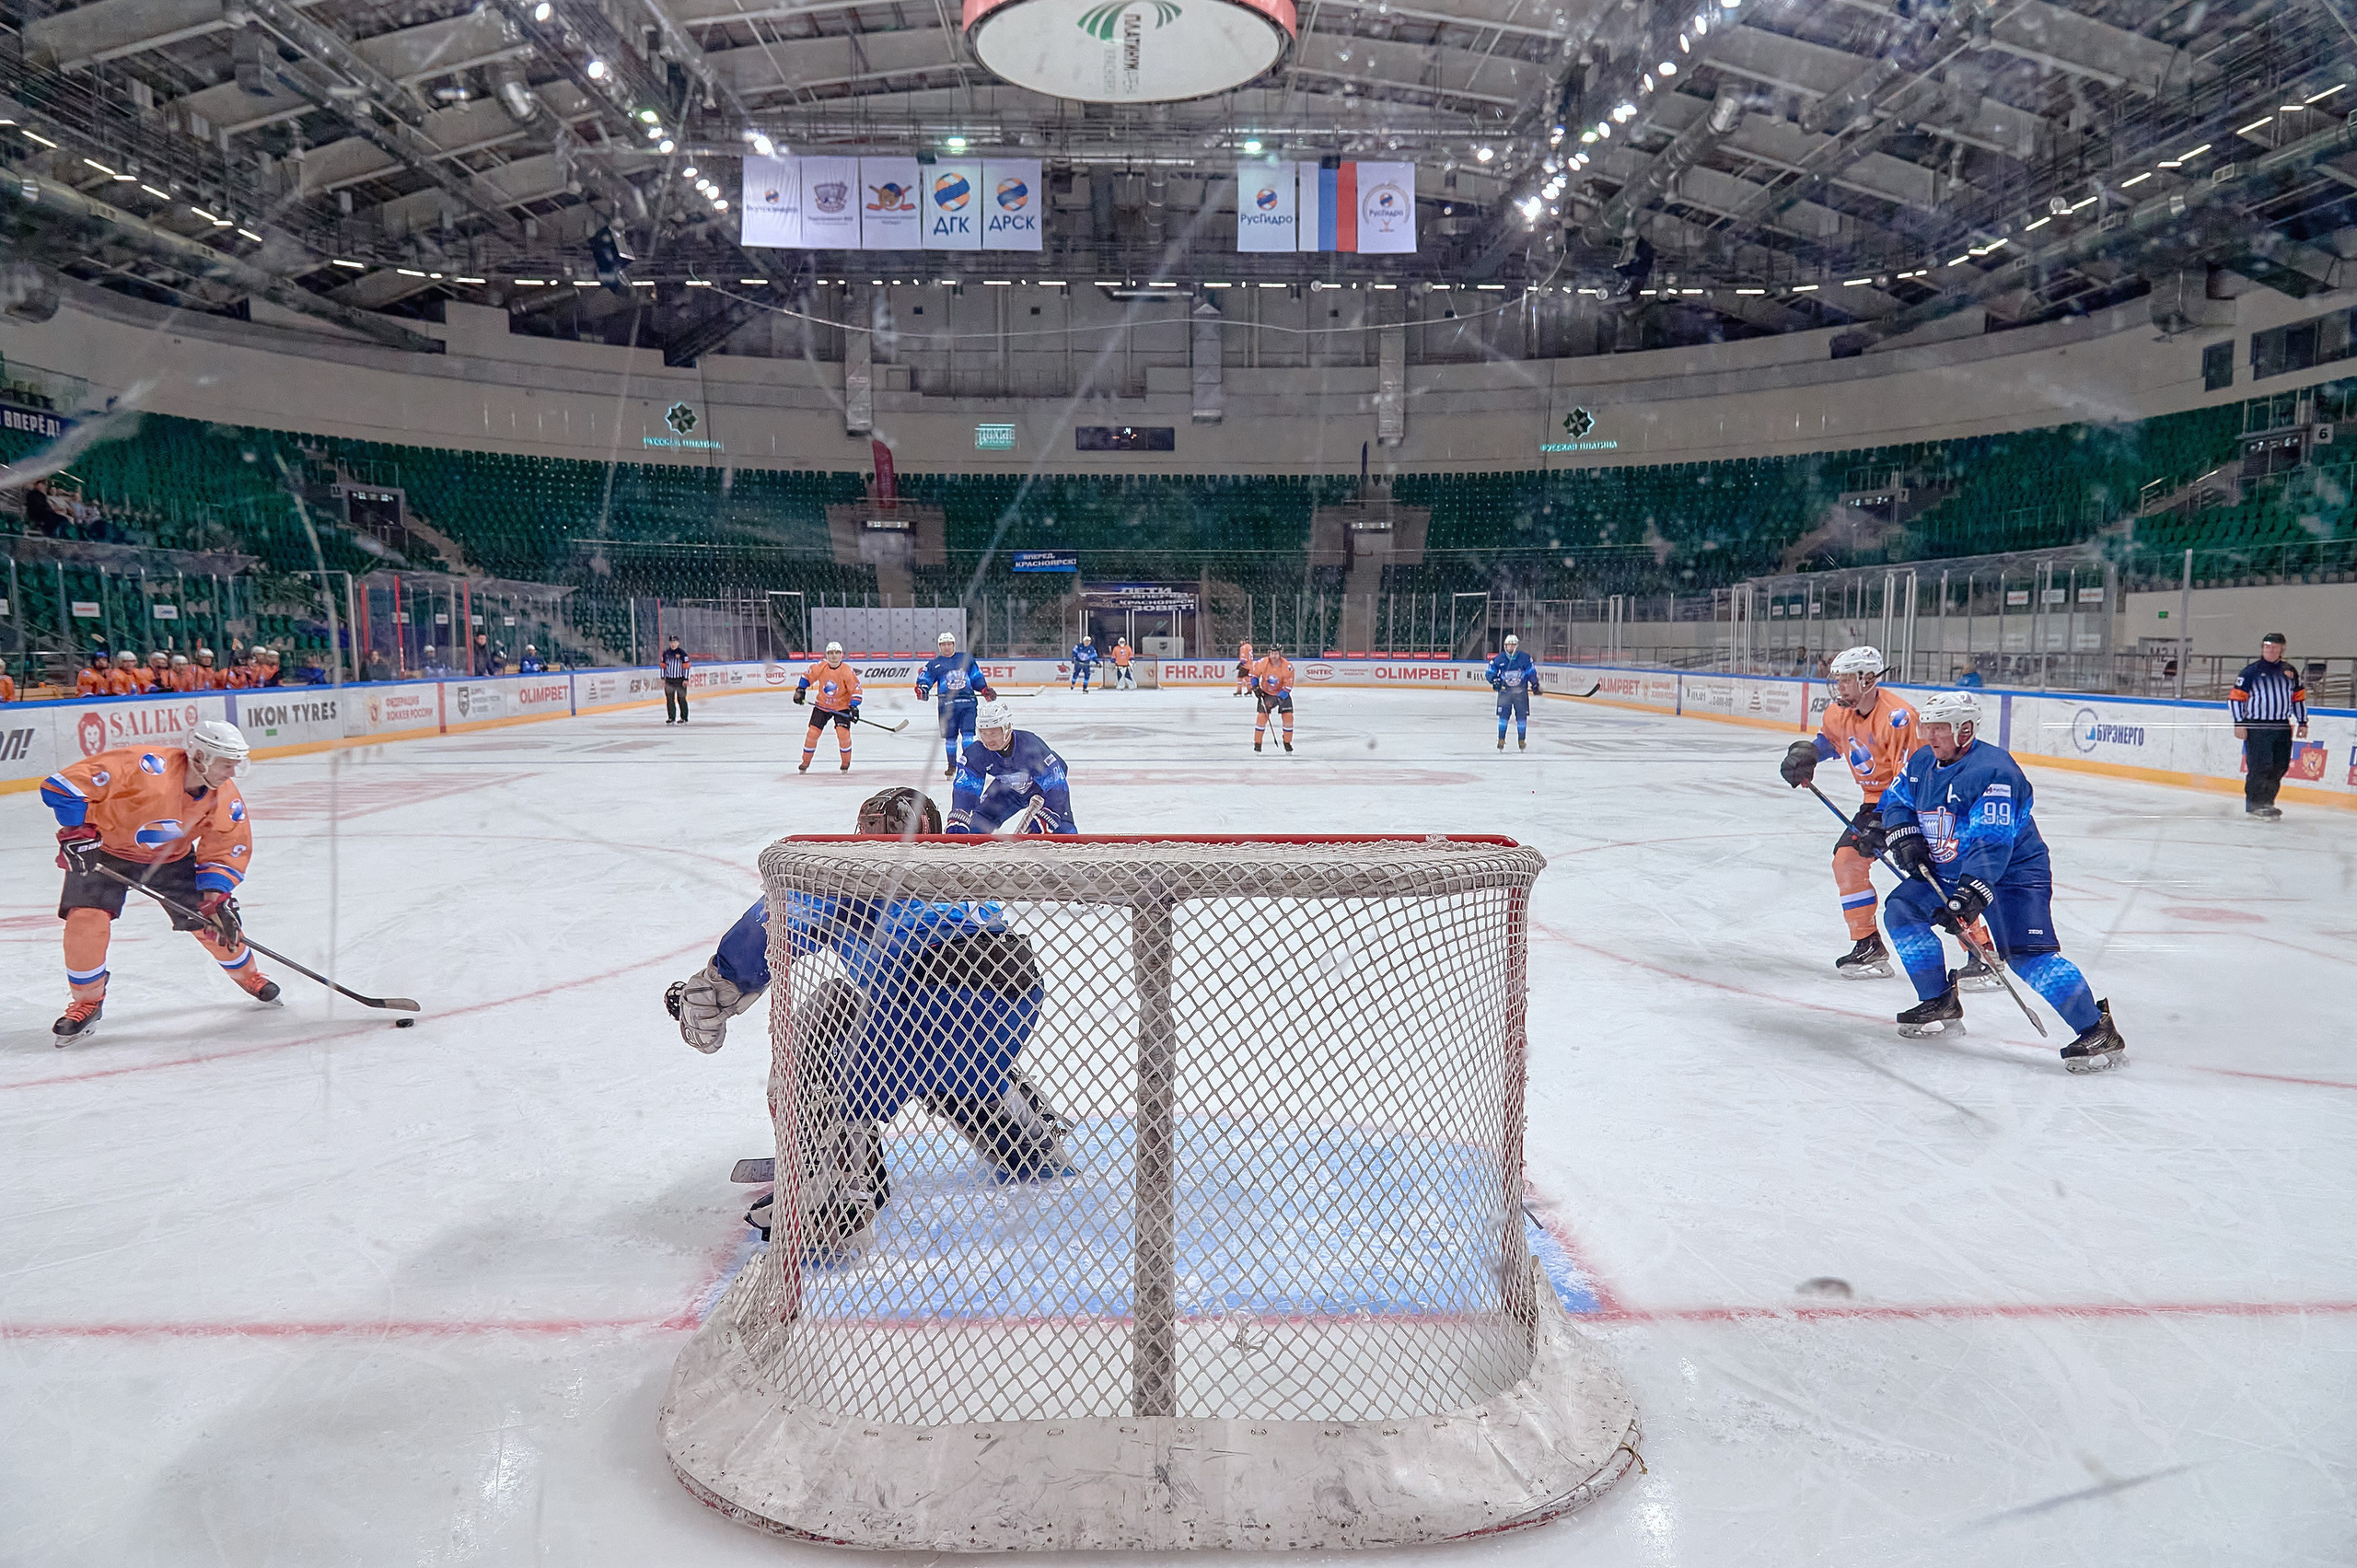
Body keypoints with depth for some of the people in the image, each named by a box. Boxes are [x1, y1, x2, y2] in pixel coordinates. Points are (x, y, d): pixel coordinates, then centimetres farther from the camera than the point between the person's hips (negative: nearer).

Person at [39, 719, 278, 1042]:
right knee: (86, 920, -20)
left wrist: (216, 895, -20)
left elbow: (226, 850, -8)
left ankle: (247, 974, 27)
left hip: (171, 857, 4)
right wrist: (76, 830, -32)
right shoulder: (146, 768, -36)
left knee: (214, 919, -2)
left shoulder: (226, 799, -17)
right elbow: (66, 785, -32)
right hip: (104, 849, -4)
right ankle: (87, 1001, 3)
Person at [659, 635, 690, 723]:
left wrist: (686, 679, -10)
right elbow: (663, 666, 16)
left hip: (680, 680, -5)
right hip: (669, 680, 5)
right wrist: (663, 678, 11)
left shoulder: (682, 653, -6)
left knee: (681, 699, -3)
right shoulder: (666, 653, 9)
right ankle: (671, 717, 12)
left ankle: (684, 718, 3)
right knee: (669, 699, 5)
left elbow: (686, 666, -7)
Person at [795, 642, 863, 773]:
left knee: (843, 733, -18)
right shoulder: (820, 667, -12)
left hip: (842, 706, -2)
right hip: (822, 705, 2)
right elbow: (807, 676, 5)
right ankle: (805, 763, 15)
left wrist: (854, 707, -22)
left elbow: (856, 690, -13)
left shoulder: (847, 671, -18)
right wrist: (800, 690, -2)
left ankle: (846, 763, 4)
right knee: (812, 732, -3)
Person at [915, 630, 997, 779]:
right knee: (950, 736, 4)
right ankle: (951, 766, 18)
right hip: (947, 704, 0)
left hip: (967, 701, 0)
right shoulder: (934, 664, 12)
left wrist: (985, 690, 7)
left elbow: (977, 677, 19)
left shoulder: (966, 659, 15)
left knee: (968, 733, -9)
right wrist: (921, 689, -14)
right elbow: (925, 678, 6)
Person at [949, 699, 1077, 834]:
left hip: (1042, 786, -4)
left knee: (1064, 830, -22)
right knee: (978, 825, -6)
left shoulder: (1033, 746, -40)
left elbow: (1056, 787, -37)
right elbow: (966, 787, -23)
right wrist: (957, 821, -37)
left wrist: (1042, 819, -45)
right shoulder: (975, 752, -29)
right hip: (1007, 788, 4)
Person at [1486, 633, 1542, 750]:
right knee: (1503, 715, -3)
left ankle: (1522, 740, 13)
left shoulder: (1524, 658, -1)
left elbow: (1531, 671, 8)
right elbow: (1491, 671, 7)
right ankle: (1501, 739, 6)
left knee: (1522, 716, 2)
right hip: (1504, 691, 0)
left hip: (1520, 692, 0)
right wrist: (1494, 681, -10)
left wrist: (1535, 684, 7)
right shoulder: (1499, 658, 0)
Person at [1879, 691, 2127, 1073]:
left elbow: (1992, 844, -32)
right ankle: (1941, 1006, 16)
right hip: (1948, 872, 9)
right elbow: (1896, 800, 15)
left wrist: (1970, 896, -40)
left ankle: (2099, 1032, -18)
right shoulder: (1922, 762, 1)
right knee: (1902, 910, 5)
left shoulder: (1994, 771, -26)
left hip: (2013, 873, -9)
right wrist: (1906, 838, -5)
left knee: (2027, 954, -22)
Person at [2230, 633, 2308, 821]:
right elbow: (2236, 697, -4)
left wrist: (2302, 722, 16)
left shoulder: (2290, 672, 13)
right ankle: (2253, 805, -3)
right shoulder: (2251, 671, -2)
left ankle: (2266, 802, 17)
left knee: (2280, 767, 6)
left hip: (2282, 728, 5)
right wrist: (2239, 723, -10)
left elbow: (2299, 697, 21)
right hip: (2257, 728, -5)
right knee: (2260, 766, -10)